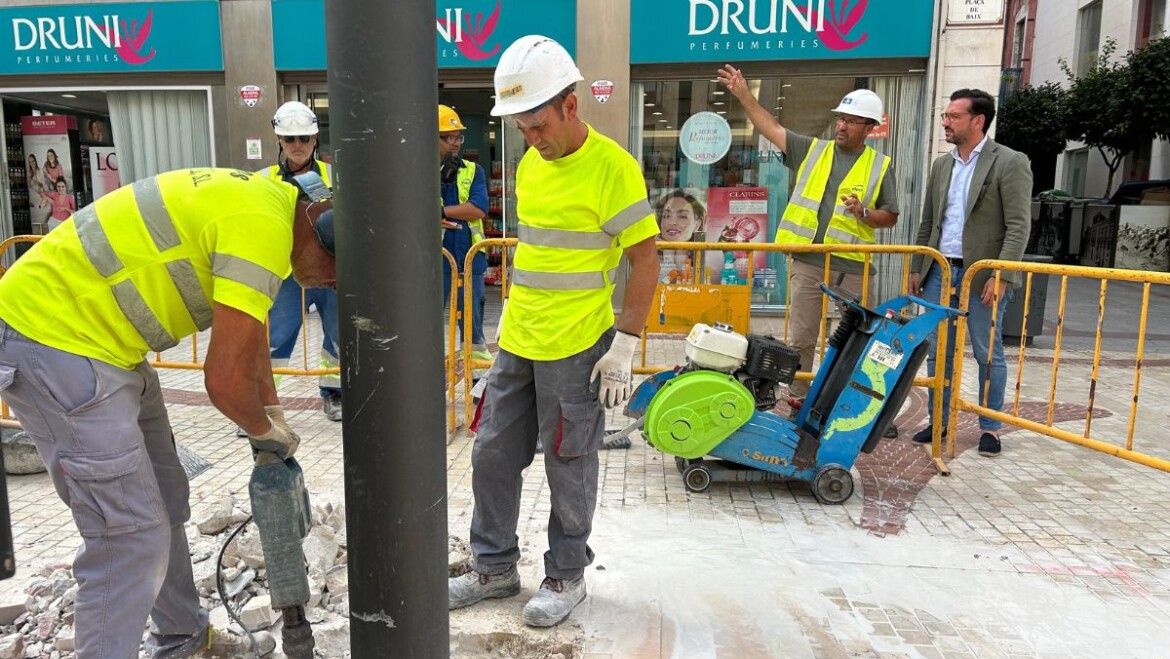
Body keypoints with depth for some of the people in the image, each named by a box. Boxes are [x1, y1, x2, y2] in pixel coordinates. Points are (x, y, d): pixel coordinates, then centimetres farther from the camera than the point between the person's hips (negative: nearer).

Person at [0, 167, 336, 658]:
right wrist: (267, 431, -4)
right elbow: (225, 381, -25)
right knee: (132, 538, -7)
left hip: (100, 338, 10)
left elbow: (248, 330, 19)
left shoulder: (269, 202, 6)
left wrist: (271, 415, 18)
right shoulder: (263, 230, -26)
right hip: (52, 341, -10)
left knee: (165, 503, 18)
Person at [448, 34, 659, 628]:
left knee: (568, 468, 6)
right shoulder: (530, 164, 9)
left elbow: (646, 259, -13)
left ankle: (566, 576, 27)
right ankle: (494, 568, 31)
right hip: (517, 343, 8)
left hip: (575, 350, -7)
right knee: (492, 454, 13)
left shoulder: (612, 167, -13)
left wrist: (624, 345, -14)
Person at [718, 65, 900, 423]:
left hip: (851, 266, -1)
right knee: (800, 337, 7)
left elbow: (890, 216, 6)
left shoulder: (880, 165, 4)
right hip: (806, 261, 1)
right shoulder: (812, 150, 9)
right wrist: (744, 94, 7)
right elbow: (771, 128, 11)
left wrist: (863, 212, -14)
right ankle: (798, 399, 20)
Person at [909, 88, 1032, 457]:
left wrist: (1001, 275, -17)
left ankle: (989, 428, 16)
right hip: (940, 271, 5)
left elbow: (1019, 226, -10)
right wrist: (917, 268, 12)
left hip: (983, 275, -5)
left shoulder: (1010, 163, -4)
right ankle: (938, 421, 20)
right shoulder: (941, 165, 13)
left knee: (988, 354, 4)